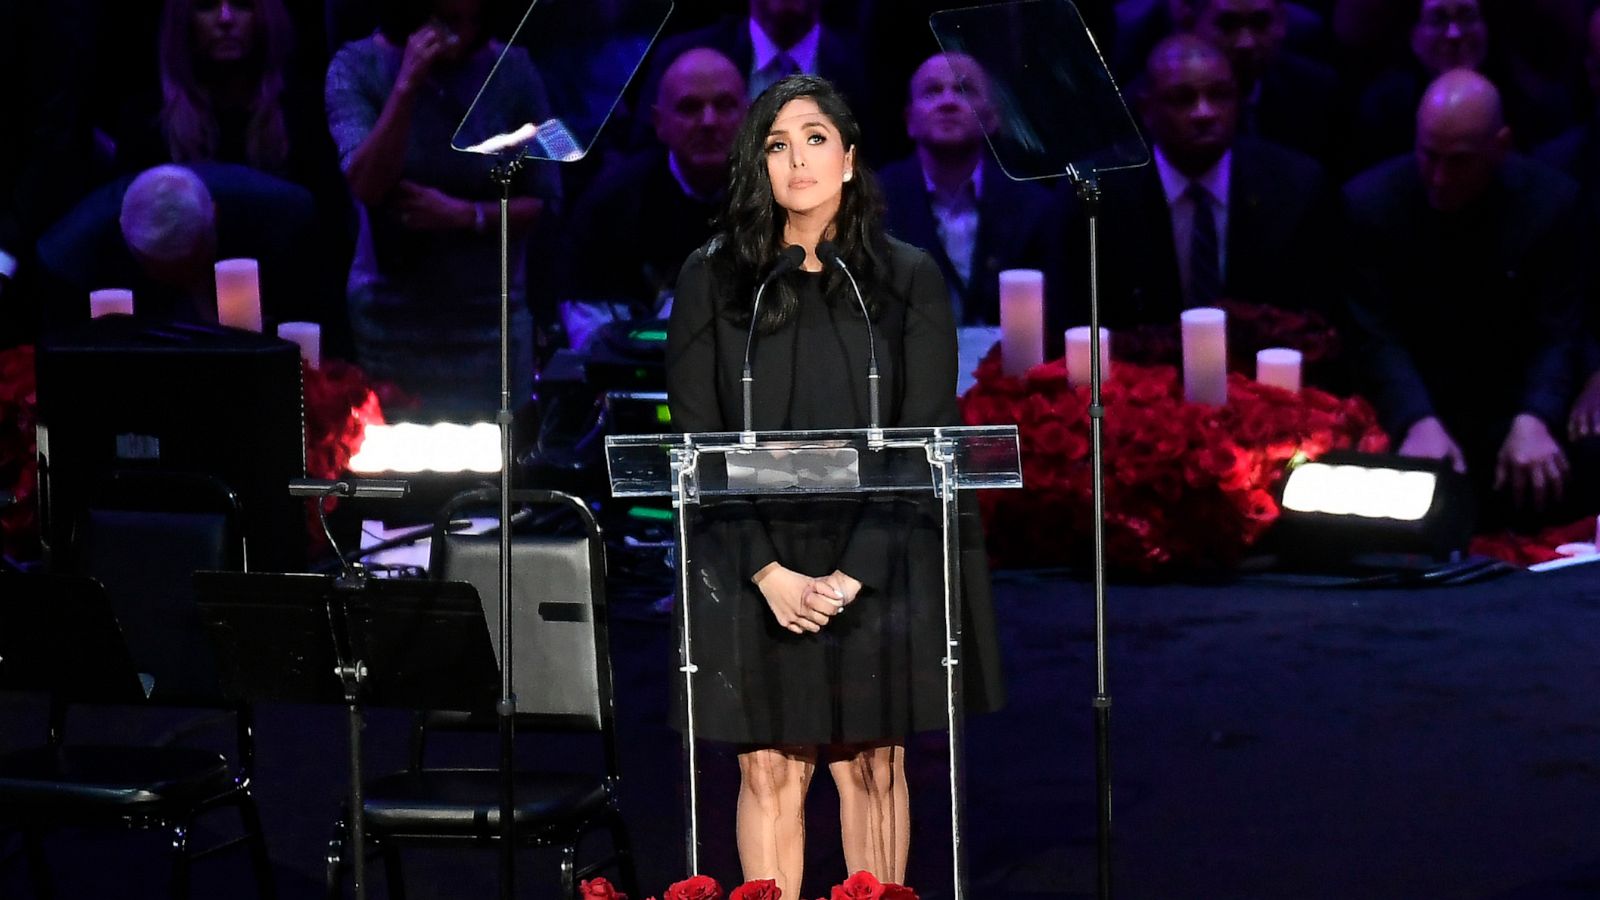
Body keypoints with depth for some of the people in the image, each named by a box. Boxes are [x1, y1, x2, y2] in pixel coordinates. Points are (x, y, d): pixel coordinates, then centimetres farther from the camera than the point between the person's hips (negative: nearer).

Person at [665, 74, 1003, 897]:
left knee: (872, 766, 3)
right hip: (752, 566, 0)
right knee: (769, 769, -1)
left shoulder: (909, 280, 3)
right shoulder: (710, 281, 3)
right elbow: (697, 443, 0)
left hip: (879, 566, 0)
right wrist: (769, 573, -11)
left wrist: (853, 574, -11)